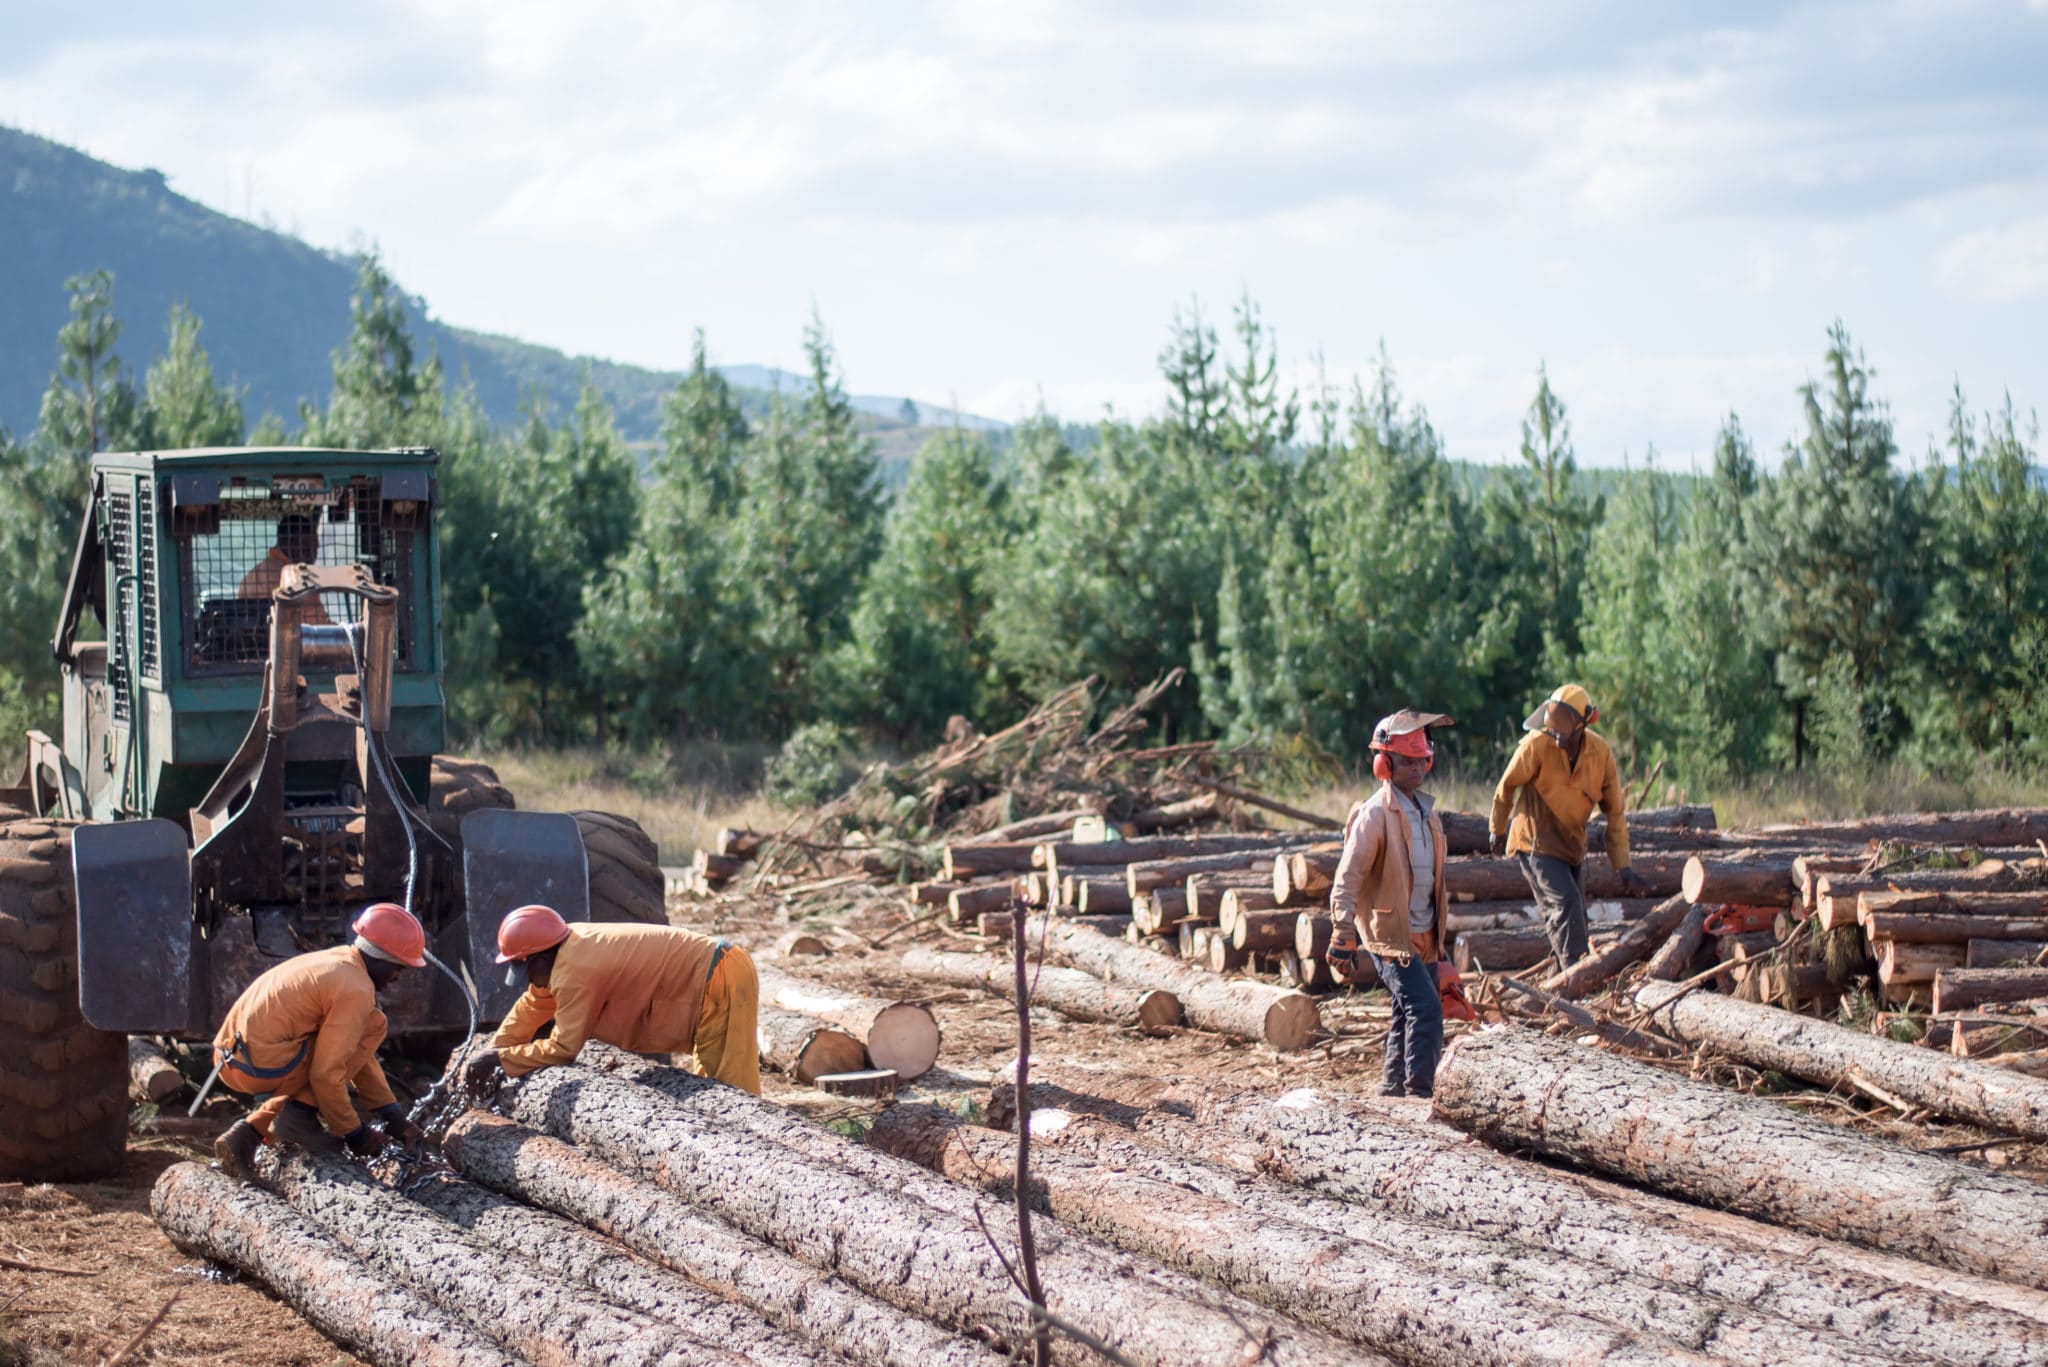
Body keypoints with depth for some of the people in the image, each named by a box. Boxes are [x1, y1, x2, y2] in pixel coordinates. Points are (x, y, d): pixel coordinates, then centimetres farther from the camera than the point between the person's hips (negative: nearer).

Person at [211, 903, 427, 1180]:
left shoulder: (335, 962, 18)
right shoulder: (356, 990, -12)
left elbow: (356, 1051, 24)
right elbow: (327, 1074, -14)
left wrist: (393, 1115, 21)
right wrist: (353, 1133, -1)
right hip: (265, 1066, -9)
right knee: (373, 1025, -1)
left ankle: (250, 1133, 14)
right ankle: (299, 1115, -5)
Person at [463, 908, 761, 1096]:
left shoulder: (574, 972, -20)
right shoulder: (572, 945, 10)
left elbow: (563, 1049, -12)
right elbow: (531, 1007, 22)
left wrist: (500, 1059, -2)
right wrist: (489, 1057, 19)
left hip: (721, 983, -10)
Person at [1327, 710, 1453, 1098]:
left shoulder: (1426, 811, 11)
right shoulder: (1374, 815, -15)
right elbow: (1347, 879, -18)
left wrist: (1439, 931, 24)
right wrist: (1343, 936, -24)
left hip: (1423, 935, 8)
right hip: (1389, 934, -8)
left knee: (1409, 1015, 13)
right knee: (1426, 1009, -17)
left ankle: (1393, 1088, 22)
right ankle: (1419, 1092, -14)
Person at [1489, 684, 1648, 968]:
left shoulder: (1600, 752, -8)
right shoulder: (1536, 745, -20)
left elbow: (1615, 811, -1)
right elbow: (1506, 787, -2)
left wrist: (1623, 867, -3)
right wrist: (1498, 830, 11)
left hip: (1573, 846, 5)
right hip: (1538, 844, -5)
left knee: (1568, 917, 9)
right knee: (1566, 904, -20)